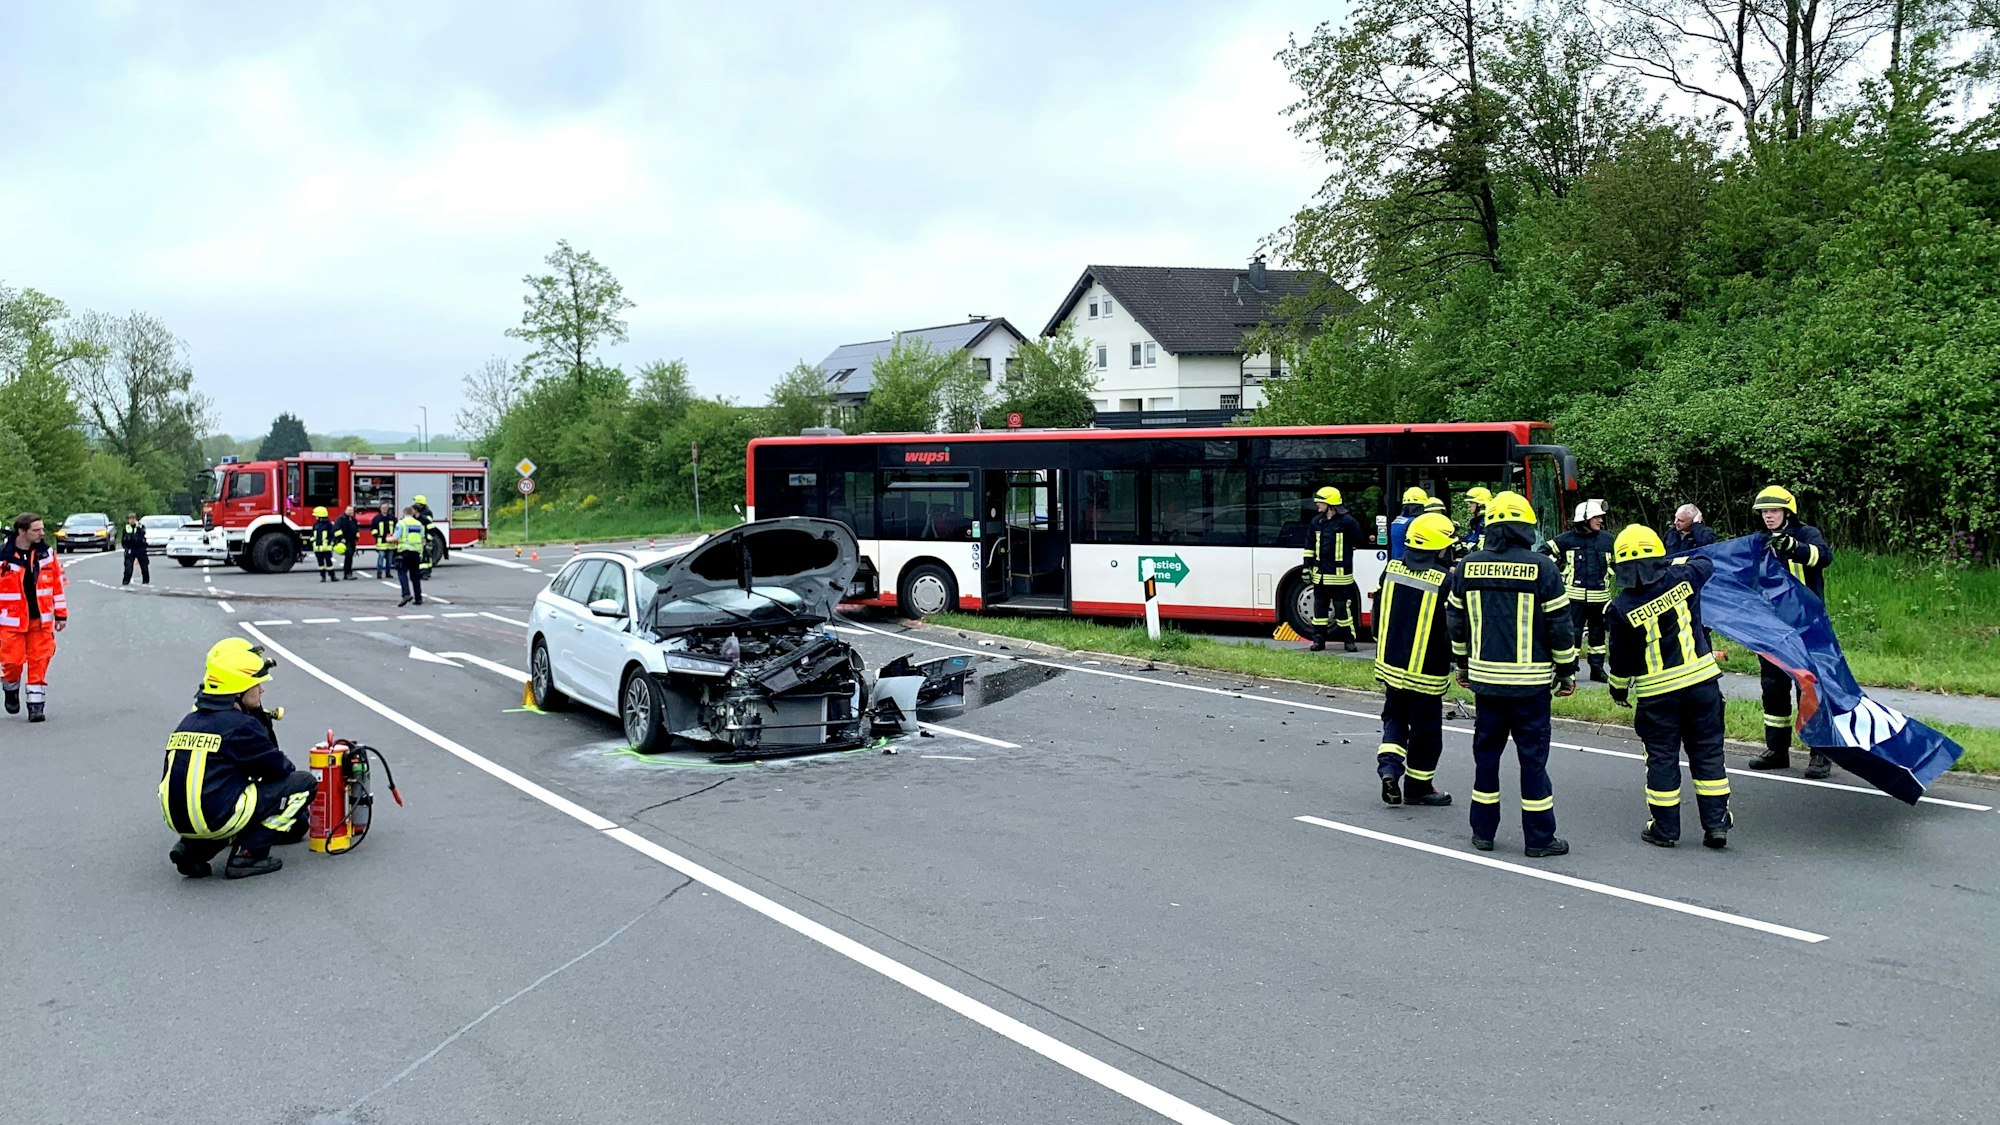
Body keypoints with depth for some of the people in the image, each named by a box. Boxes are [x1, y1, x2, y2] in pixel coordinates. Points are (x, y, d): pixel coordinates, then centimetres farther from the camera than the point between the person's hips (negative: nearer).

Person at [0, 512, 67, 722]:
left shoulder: (47, 553, 4)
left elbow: (57, 584, 10)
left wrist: (61, 614, 10)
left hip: (41, 620, 3)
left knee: (39, 663, 0)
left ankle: (36, 705, 8)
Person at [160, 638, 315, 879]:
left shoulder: (188, 722, 14)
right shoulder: (241, 725, -8)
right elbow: (280, 767, 2)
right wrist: (290, 770, 24)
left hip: (177, 819, 8)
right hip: (217, 817, -8)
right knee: (304, 782, 3)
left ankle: (192, 848, 14)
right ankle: (250, 854, -4)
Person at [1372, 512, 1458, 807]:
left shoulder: (1391, 569, -2)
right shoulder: (1446, 581, -18)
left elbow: (1377, 616, 9)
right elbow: (1453, 631, -15)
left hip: (1389, 666, 5)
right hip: (1426, 673, -5)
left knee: (1395, 717, 21)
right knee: (1425, 730, 11)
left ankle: (1389, 766, 1)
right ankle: (1418, 787, 21)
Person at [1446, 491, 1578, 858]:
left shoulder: (1469, 566, 2)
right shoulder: (1541, 567, -9)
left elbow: (1456, 620, 11)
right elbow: (1560, 625, -6)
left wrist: (1462, 664, 23)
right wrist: (1567, 672, 5)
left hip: (1485, 677, 3)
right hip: (1530, 682, -3)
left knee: (1486, 752, 13)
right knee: (1533, 756, 3)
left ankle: (1483, 831, 19)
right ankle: (1539, 838, 8)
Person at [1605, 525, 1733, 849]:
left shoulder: (1621, 608, -12)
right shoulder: (1683, 578, -8)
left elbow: (1622, 659, -3)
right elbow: (1705, 563, 18)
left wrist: (1618, 690, 14)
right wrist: (1671, 563, 29)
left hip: (1656, 691, -2)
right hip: (1701, 679, 2)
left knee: (1662, 757, 8)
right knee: (1707, 751, 10)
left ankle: (1665, 828, 14)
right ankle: (1716, 823, 13)